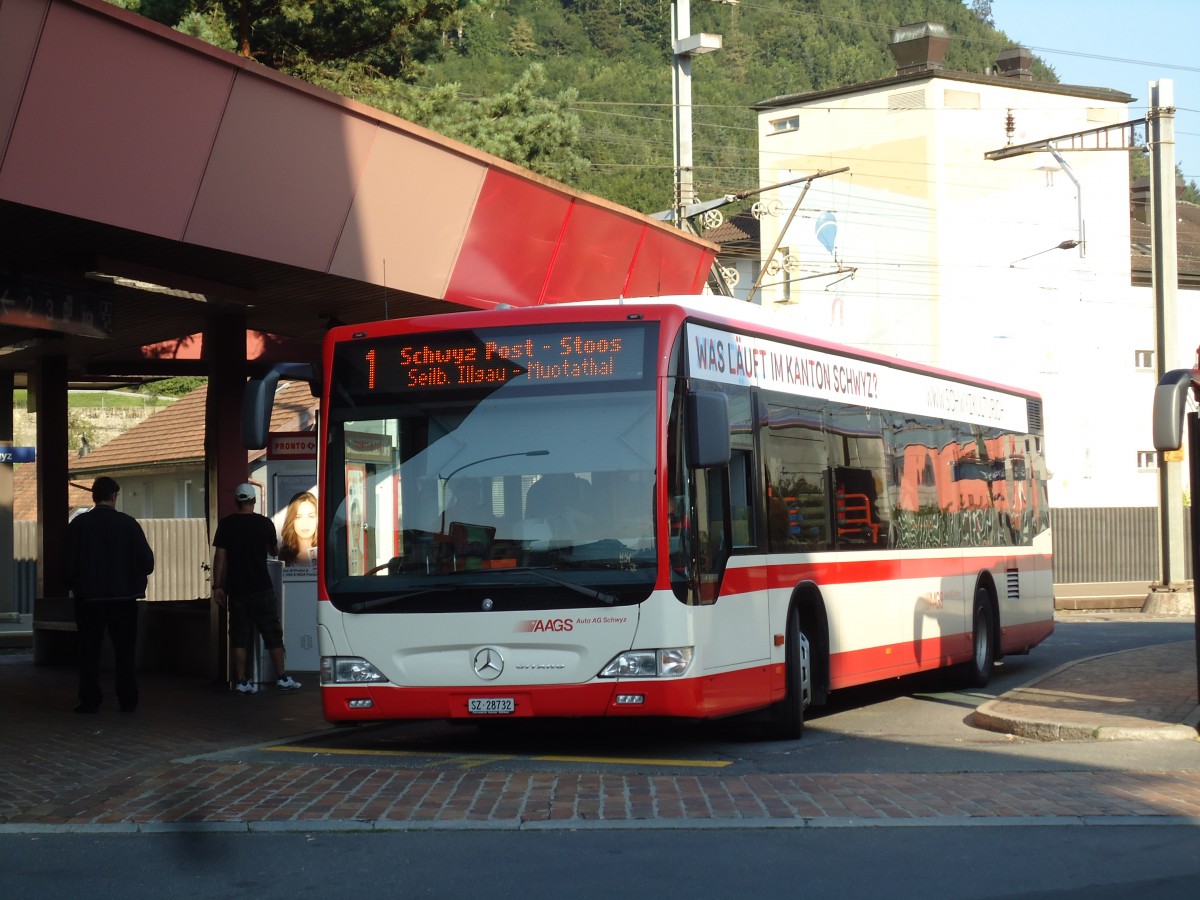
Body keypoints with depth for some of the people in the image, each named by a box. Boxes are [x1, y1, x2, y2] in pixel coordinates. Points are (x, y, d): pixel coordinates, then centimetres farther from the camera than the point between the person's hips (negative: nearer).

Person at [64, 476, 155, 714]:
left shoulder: (79, 524, -5)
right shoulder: (128, 524, -6)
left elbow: (69, 561, -5)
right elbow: (147, 561, -6)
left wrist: (72, 585, 11)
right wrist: (135, 580, 14)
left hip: (89, 596, 0)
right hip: (123, 596, 0)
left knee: (89, 650, 7)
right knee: (125, 650, 8)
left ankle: (90, 700, 3)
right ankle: (128, 700, 8)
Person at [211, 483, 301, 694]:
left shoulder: (226, 524, -2)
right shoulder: (265, 523, -2)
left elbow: (220, 556, -4)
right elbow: (275, 551, 12)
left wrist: (217, 586, 0)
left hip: (236, 589, 1)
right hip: (261, 588, -1)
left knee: (239, 636, 4)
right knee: (272, 633, 6)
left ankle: (242, 682, 1)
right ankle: (281, 678, 6)